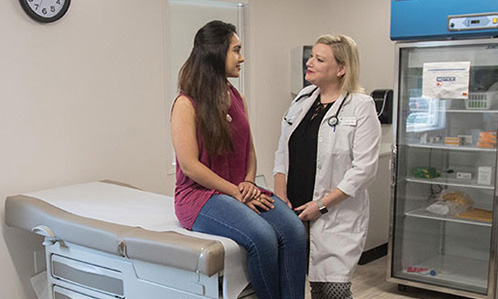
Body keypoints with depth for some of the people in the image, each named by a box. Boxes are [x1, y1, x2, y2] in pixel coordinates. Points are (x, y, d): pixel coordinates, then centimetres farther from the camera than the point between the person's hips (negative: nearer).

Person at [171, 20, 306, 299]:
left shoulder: (237, 98, 13)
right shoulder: (187, 104, -8)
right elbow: (190, 165, -13)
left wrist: (249, 183, -1)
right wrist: (236, 192, -14)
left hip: (240, 190, 6)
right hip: (200, 194, -6)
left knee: (294, 229, -21)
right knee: (262, 236, -31)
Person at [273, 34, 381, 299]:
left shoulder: (361, 106, -7)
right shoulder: (302, 99, 12)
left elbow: (364, 168, -13)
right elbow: (283, 152, 14)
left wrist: (322, 204, -15)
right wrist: (280, 194, 0)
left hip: (336, 216, -5)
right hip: (294, 211, 5)